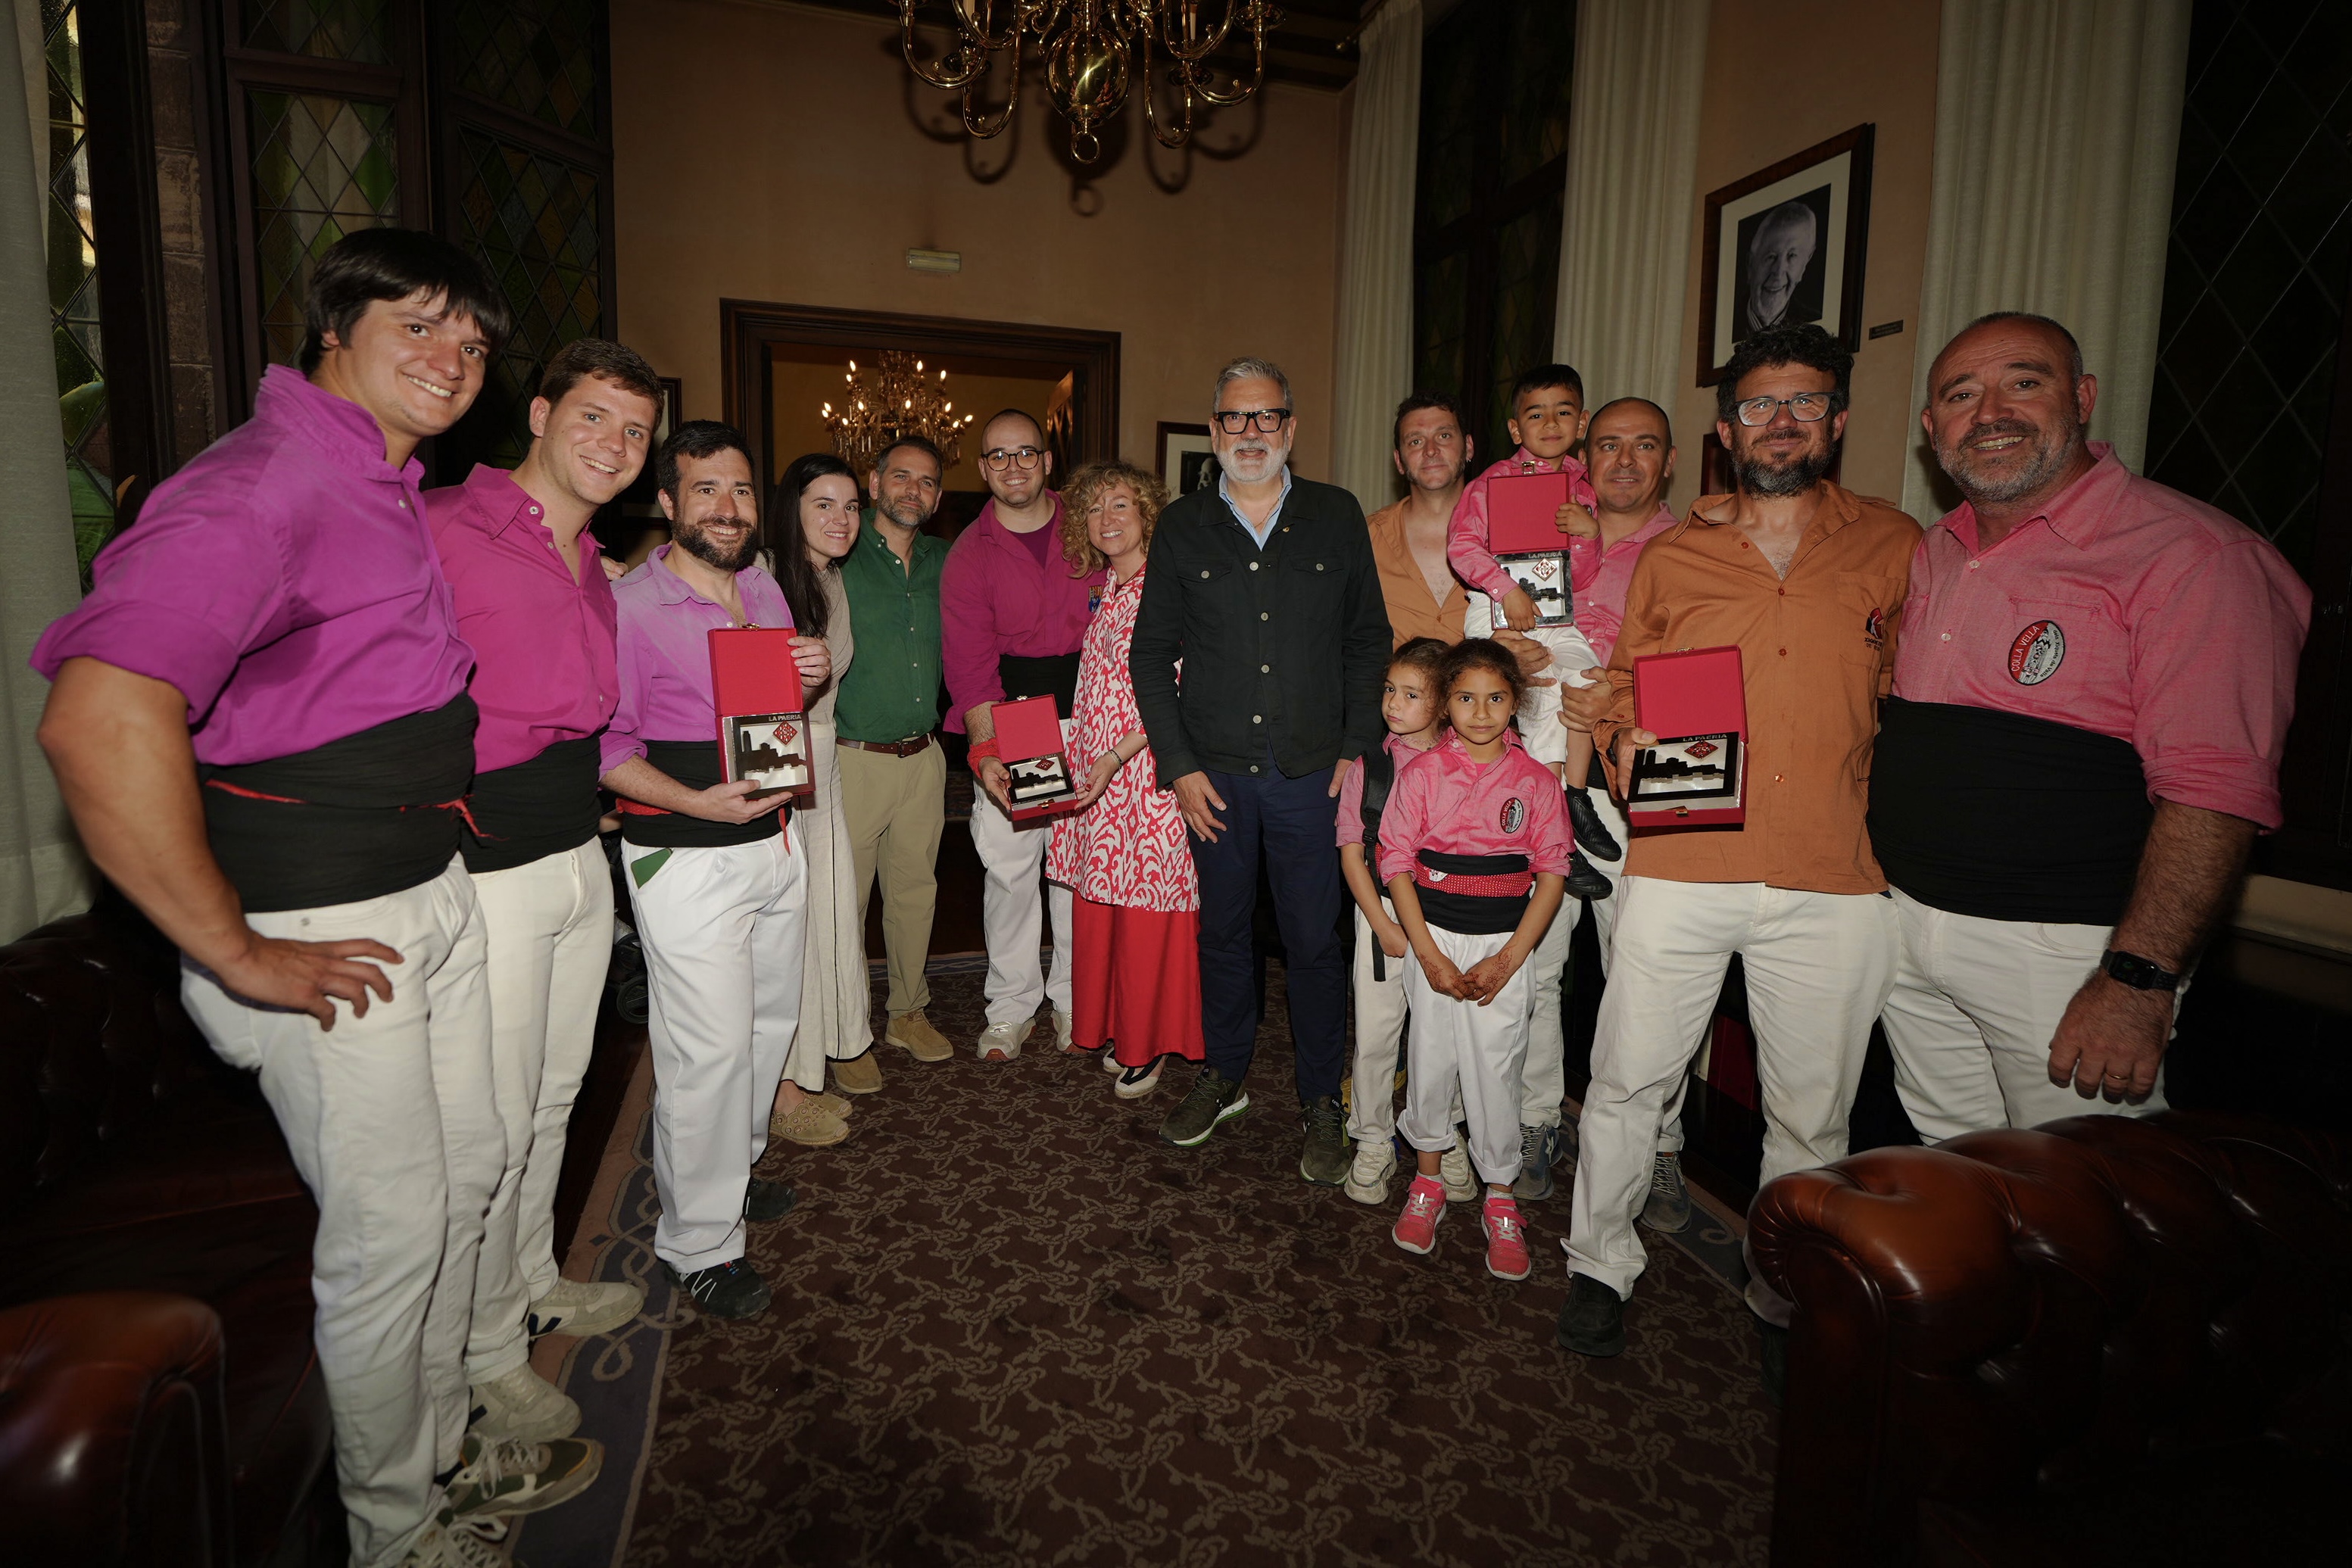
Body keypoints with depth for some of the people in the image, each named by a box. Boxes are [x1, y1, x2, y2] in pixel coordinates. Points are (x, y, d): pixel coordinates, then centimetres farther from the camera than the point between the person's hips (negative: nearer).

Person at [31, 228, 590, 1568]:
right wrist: (238, 954, -25)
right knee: (390, 1234, 5)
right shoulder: (260, 487, -20)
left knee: (469, 1173, 20)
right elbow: (100, 720, -33)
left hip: (437, 894, 9)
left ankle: (445, 1451, 42)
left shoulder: (394, 489, 10)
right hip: (325, 937, -9)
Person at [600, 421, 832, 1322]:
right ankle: (697, 1242, 14)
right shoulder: (628, 606, -12)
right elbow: (606, 747, -11)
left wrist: (813, 680, -1)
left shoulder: (766, 591, 10)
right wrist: (696, 803, -26)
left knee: (772, 1020, 17)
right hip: (685, 855, -7)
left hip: (775, 838, 7)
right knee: (710, 1047, -4)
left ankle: (732, 1171, 39)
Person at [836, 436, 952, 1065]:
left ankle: (908, 1012, 29)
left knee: (915, 892, 14)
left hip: (924, 758, 5)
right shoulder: (837, 559, -4)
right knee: (844, 899, 3)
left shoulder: (945, 562, 10)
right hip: (852, 758, -4)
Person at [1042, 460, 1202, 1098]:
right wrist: (1072, 757, 11)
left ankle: (1149, 1045, 17)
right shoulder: (1102, 590, 14)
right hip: (1094, 772, 7)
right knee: (1099, 904, 11)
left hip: (1149, 769, -7)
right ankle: (1111, 1027, 28)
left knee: (1147, 911, 1)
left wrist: (1115, 758, -22)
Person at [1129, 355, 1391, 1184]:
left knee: (1314, 939, 5)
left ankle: (1322, 1101, 23)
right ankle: (1223, 1075, 33)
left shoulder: (1337, 516, 5)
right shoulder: (1182, 527, 5)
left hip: (1312, 771, -1)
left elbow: (1368, 640, 6)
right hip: (1214, 772, 1)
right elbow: (1150, 653, 5)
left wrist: (1358, 748, -2)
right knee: (1223, 929, 14)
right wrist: (1177, 764, -2)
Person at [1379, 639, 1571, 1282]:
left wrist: (1508, 958, -9)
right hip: (1434, 939, 0)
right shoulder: (1422, 772, -3)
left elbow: (1553, 874, -1)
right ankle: (1428, 1183, 29)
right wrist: (1428, 954, -9)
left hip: (1505, 945, 0)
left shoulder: (1536, 780, -1)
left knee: (1496, 1067, 3)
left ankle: (1500, 1203, 22)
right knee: (1431, 1058, 8)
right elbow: (1396, 864, -4)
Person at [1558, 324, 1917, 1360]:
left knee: (1812, 1110, 11)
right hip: (1681, 865, 0)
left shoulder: (1895, 547, 9)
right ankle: (1600, 1262, 25)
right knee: (1628, 1081, 4)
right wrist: (1626, 741, -4)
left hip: (1835, 881, 1)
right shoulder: (1671, 555, 10)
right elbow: (1620, 688, 16)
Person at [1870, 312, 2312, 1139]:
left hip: (2063, 950, -6)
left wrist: (2138, 981, -24)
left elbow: (2215, 790, -18)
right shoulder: (1931, 554, 11)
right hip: (1905, 927, 6)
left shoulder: (2189, 552, -11)